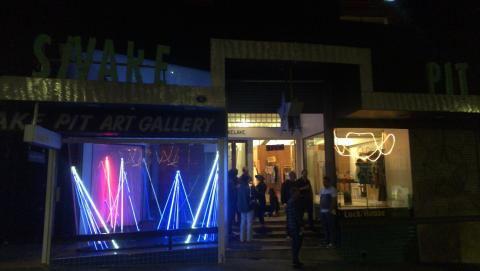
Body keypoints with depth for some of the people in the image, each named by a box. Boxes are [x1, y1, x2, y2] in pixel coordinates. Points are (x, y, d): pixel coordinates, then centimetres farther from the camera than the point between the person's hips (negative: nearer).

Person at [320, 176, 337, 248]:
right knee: (324, 227, 11)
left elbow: (334, 200, -11)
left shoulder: (332, 189, -6)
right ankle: (326, 241, 22)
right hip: (322, 211, 7)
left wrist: (331, 210, -17)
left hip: (328, 211, -7)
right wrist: (320, 208, 11)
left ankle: (332, 242, 5)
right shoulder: (321, 189, 15)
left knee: (330, 227, -3)